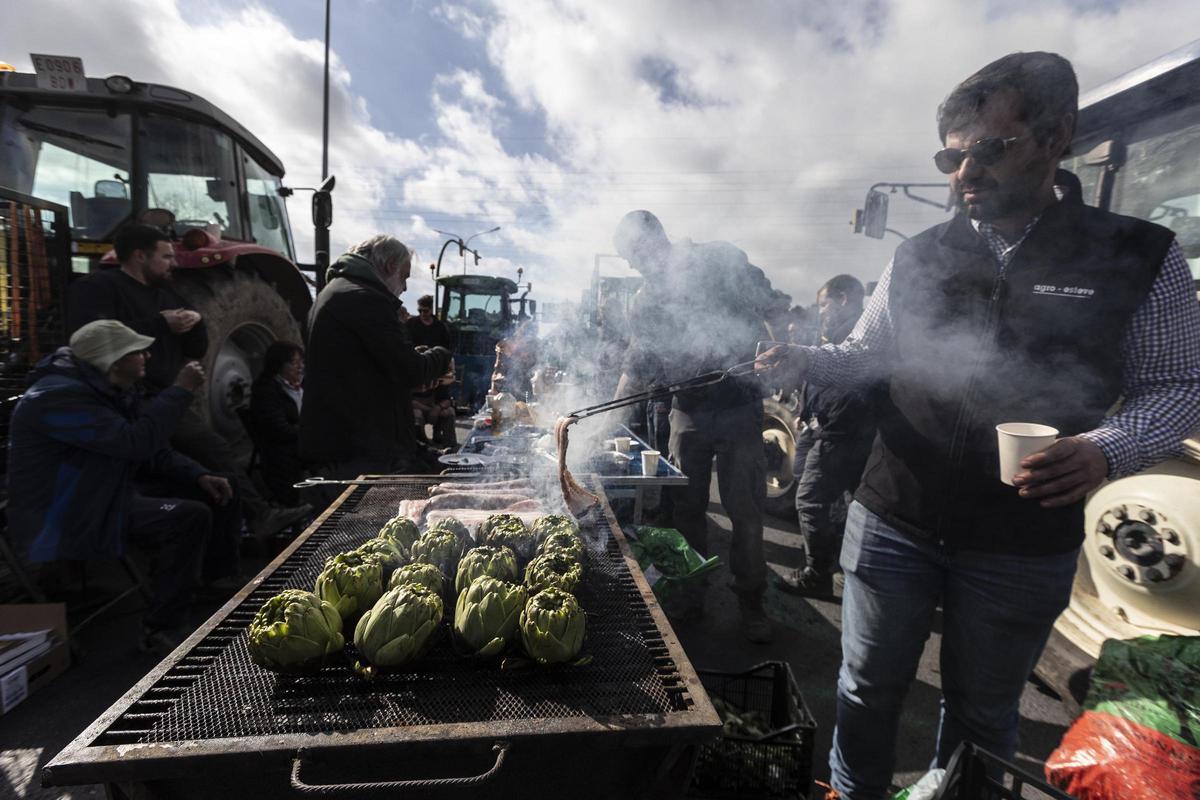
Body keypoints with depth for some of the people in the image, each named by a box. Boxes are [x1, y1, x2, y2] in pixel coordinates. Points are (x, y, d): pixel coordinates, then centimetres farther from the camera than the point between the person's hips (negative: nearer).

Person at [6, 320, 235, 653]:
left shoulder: (114, 393, 7)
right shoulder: (60, 396, -23)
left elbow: (156, 451, 10)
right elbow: (138, 442, -33)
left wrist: (199, 476, -6)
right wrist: (180, 390, -25)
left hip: (103, 504, 9)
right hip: (58, 526, -9)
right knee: (190, 518, -25)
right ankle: (159, 630, -12)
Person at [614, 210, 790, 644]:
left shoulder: (720, 259, -2)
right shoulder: (646, 301, 9)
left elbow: (773, 307, -2)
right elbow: (638, 366, 10)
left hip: (738, 405, -4)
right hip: (688, 412, 4)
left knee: (745, 509, 2)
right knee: (687, 507, 10)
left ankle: (751, 600, 19)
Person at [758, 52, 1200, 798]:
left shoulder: (1140, 255, -4)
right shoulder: (918, 257, 1)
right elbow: (866, 354, 9)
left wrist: (1108, 449, -20)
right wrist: (805, 358, -11)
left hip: (1025, 546, -1)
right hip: (894, 522, 2)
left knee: (981, 713, 21)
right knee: (868, 688, 18)